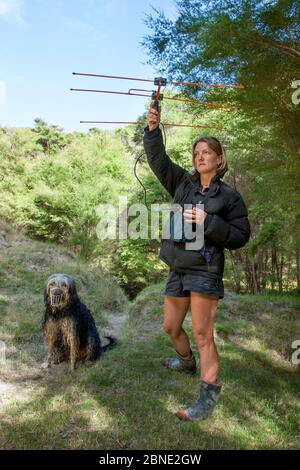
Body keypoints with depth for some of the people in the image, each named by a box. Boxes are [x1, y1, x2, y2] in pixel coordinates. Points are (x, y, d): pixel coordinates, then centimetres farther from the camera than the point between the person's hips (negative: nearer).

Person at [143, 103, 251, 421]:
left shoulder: (229, 196, -2)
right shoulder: (182, 183, 10)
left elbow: (240, 236, -5)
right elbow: (158, 159, 3)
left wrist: (209, 222, -18)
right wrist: (153, 129, -12)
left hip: (205, 270, -5)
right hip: (177, 269, 6)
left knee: (202, 334, -5)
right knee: (171, 327, 18)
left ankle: (209, 395, 10)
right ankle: (186, 362, 48)